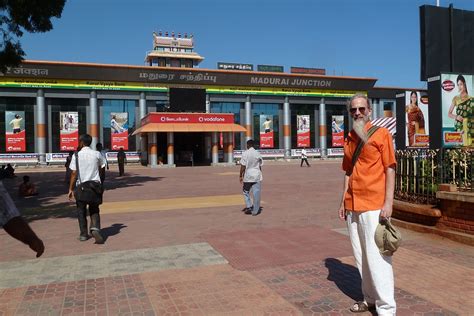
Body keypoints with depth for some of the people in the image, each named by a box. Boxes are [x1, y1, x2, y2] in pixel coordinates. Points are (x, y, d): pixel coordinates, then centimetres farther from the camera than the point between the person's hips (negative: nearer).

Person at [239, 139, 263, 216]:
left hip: (248, 176, -2)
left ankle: (248, 206, 5)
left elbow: (243, 166, -8)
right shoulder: (258, 154, 3)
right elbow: (260, 166, 7)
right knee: (256, 194, 4)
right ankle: (255, 211, 7)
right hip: (257, 176, 2)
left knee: (246, 191, 17)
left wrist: (241, 176, 0)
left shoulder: (245, 153, -6)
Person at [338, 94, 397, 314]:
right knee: (360, 256, 12)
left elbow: (390, 169, -7)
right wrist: (344, 201, 14)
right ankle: (370, 298, 25)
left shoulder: (381, 134, -3)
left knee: (376, 256, -5)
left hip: (373, 205, -6)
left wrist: (388, 203, -13)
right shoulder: (349, 139, 14)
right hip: (352, 206, 6)